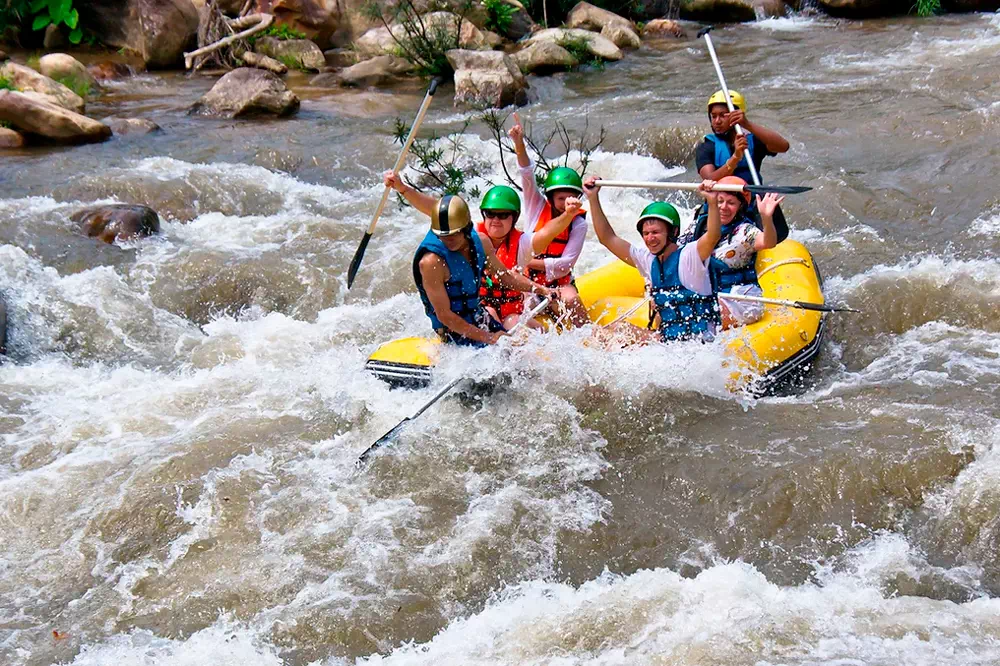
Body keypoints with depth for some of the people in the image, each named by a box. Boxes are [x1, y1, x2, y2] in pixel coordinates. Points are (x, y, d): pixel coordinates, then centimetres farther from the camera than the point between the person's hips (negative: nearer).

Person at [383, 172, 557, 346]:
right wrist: (488, 338, -24)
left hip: (479, 318, 8)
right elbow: (444, 315, -23)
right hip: (456, 332, -7)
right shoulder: (432, 261, -25)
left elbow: (504, 276, 13)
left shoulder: (481, 241, -4)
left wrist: (539, 289, 0)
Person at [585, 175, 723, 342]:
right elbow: (607, 238, 11)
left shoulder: (688, 256, -8)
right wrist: (593, 198, 5)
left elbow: (713, 236, -28)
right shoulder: (648, 260, 10)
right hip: (666, 338, 7)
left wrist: (712, 202, -43)